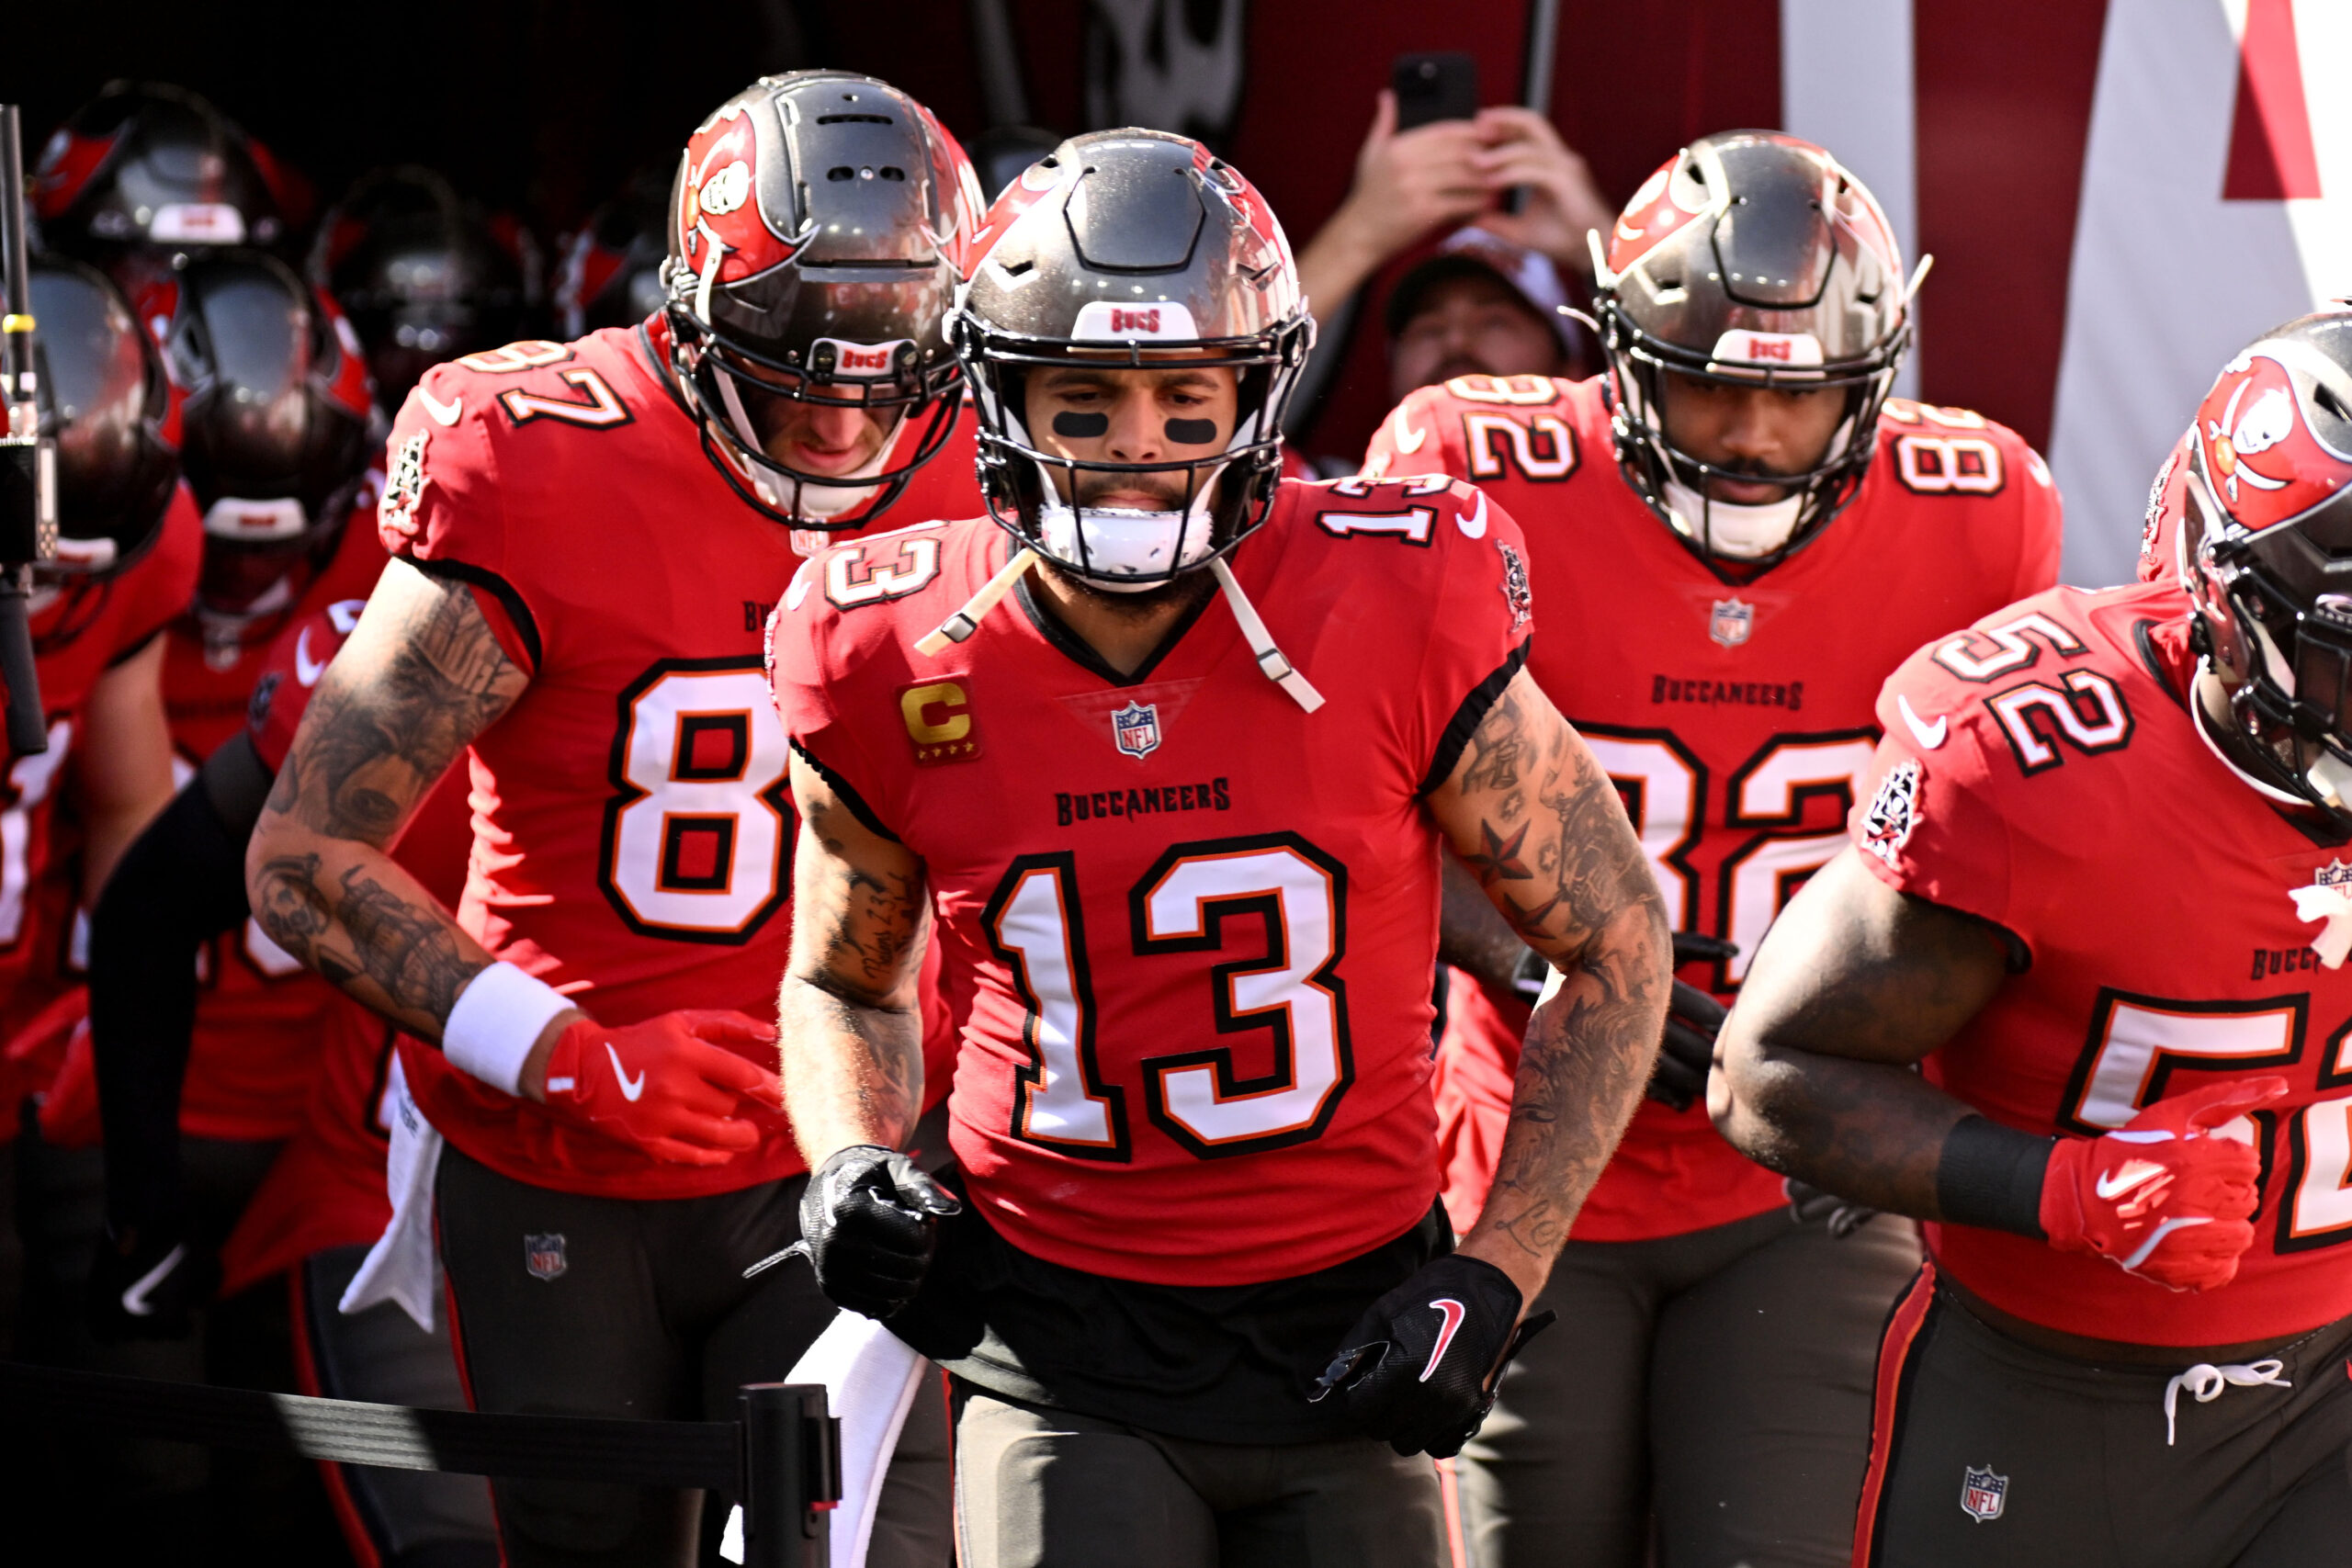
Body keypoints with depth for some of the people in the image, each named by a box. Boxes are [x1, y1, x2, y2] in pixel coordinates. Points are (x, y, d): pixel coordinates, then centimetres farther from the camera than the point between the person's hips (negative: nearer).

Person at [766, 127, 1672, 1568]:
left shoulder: (1400, 615, -11)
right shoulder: (894, 665, -6)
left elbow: (1616, 947, 0)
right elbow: (844, 981, 14)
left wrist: (1493, 1285, -6)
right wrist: (852, 1167, -6)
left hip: (1344, 1350, 0)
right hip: (1062, 1365, 0)